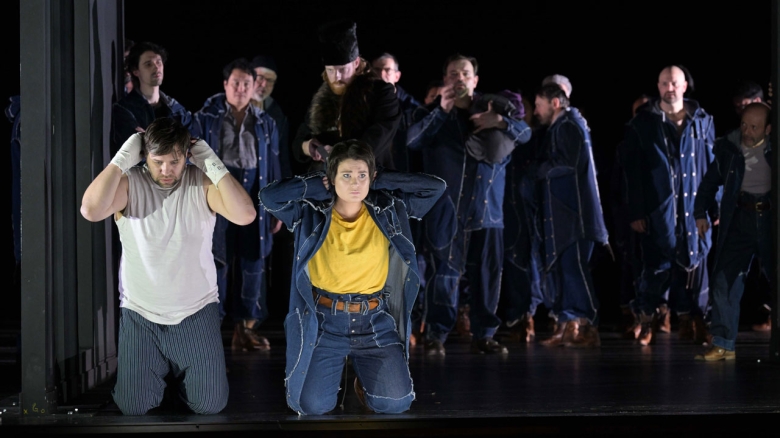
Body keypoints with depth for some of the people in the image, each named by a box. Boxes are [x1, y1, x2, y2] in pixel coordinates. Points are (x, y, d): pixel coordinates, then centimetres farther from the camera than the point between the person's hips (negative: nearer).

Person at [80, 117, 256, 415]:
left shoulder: (202, 183, -10)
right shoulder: (129, 184, -11)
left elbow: (245, 215, -24)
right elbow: (90, 211, -30)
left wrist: (214, 165, -23)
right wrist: (121, 160, -25)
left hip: (196, 311, 0)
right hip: (139, 314, 0)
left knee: (210, 404, 0)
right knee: (132, 406, -1)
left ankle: (182, 366, 33)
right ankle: (160, 366, 33)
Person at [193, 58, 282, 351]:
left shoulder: (265, 124, 13)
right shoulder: (206, 118, 3)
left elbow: (274, 169, 14)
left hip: (254, 200, 3)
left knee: (253, 263, 5)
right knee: (217, 262, -3)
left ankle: (246, 327, 14)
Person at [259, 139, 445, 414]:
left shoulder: (388, 209, -2)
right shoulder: (311, 212, -5)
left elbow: (436, 186, -6)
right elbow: (269, 196, -19)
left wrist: (381, 180, -4)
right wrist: (318, 185, -8)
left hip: (374, 321, 1)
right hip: (324, 320, -1)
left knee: (395, 402, -13)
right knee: (312, 404, -13)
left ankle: (362, 365, 22)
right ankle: (338, 361, 22)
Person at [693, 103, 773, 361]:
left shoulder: (773, 148, -3)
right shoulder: (728, 148, 2)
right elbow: (710, 182, 11)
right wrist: (701, 213, 3)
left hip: (770, 218, -1)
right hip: (739, 220, 1)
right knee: (725, 278, -6)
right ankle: (723, 344, -2)